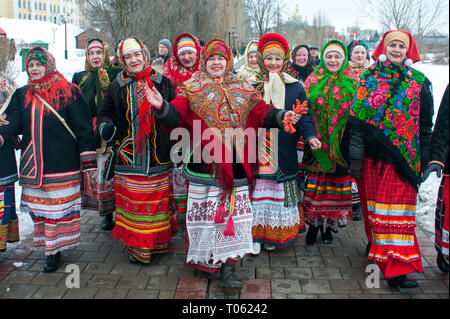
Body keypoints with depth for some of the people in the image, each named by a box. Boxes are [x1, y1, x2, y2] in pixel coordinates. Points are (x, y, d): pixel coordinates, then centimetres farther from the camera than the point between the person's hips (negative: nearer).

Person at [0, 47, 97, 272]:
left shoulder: (68, 93, -4)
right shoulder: (22, 95, 12)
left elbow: (83, 128, -6)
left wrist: (88, 163, -10)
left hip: (62, 164, -5)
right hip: (33, 164, 5)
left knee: (58, 207, 1)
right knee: (38, 208, 9)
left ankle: (55, 250, 11)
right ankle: (47, 245, 21)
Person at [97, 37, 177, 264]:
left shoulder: (163, 83, 5)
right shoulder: (117, 86, 7)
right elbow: (105, 114, 13)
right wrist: (106, 126, -7)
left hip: (158, 155, 0)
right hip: (128, 155, 0)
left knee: (158, 200, 7)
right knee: (132, 201, 1)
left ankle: (158, 242, 23)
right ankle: (137, 245, 13)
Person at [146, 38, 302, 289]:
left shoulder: (243, 89, 13)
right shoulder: (193, 89, 6)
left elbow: (261, 112, 6)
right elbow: (177, 115, -5)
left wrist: (281, 116, -13)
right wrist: (162, 107, -25)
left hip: (235, 164, 2)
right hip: (205, 163, -2)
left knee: (233, 211, 2)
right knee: (207, 212, 3)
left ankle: (227, 269, 9)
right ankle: (204, 258, 21)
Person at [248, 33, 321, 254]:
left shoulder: (294, 87, 6)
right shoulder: (252, 85, 6)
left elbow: (304, 116, 2)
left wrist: (310, 136, -14)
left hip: (284, 151, 0)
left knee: (280, 192, 5)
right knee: (258, 189, 1)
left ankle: (274, 235, 17)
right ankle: (256, 234, 11)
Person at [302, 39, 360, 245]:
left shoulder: (352, 82, 5)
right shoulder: (313, 80, 7)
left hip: (341, 142, 0)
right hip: (317, 141, 0)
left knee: (336, 180, 6)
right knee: (315, 181, -1)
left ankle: (329, 224, 20)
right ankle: (313, 223, 13)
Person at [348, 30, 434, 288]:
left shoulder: (419, 82, 7)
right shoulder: (370, 78, 6)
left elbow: (425, 122, 10)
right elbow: (357, 117, 2)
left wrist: (425, 158, 6)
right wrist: (356, 155, -3)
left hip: (402, 155, 0)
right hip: (372, 154, 1)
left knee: (397, 208, -5)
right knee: (372, 202, 8)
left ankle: (396, 267, -4)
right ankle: (375, 243, 32)